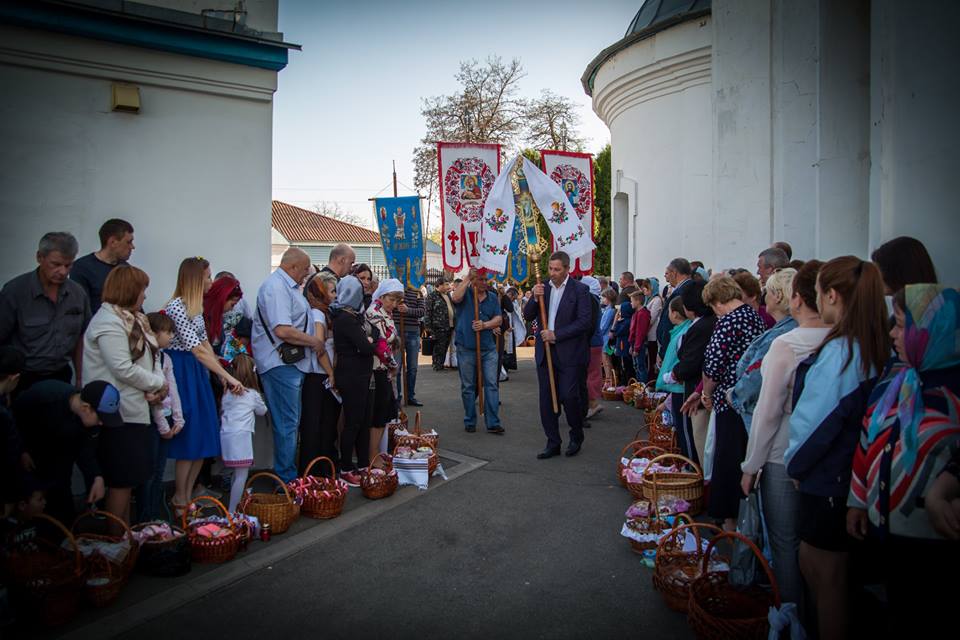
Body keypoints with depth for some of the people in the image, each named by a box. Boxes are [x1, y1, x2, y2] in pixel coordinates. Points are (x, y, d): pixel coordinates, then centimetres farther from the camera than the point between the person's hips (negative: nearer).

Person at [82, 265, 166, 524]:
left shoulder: (131, 319, 14)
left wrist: (159, 383, -5)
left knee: (128, 480, 16)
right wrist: (159, 383, -10)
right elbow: (123, 369, -22)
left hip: (135, 410, 10)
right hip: (120, 415, -10)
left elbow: (147, 358, 14)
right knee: (121, 481, -1)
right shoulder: (109, 322, -16)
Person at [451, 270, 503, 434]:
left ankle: (493, 422, 2)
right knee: (468, 386, 7)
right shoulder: (465, 293, 1)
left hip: (488, 348, 3)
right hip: (466, 348, -2)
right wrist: (467, 278, -19)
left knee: (491, 384, -2)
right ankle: (470, 421, 18)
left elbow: (498, 319, 5)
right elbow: (455, 298, -23)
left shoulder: (492, 298, 11)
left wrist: (485, 325, -13)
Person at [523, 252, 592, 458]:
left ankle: (576, 436, 19)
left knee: (569, 396, -6)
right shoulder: (544, 289, 10)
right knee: (546, 400, 6)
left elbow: (585, 321, -13)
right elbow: (528, 315, 8)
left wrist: (556, 335, -15)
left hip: (569, 354, -5)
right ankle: (553, 443, 16)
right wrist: (535, 298, -11)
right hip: (545, 352, 5)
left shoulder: (580, 290, -5)